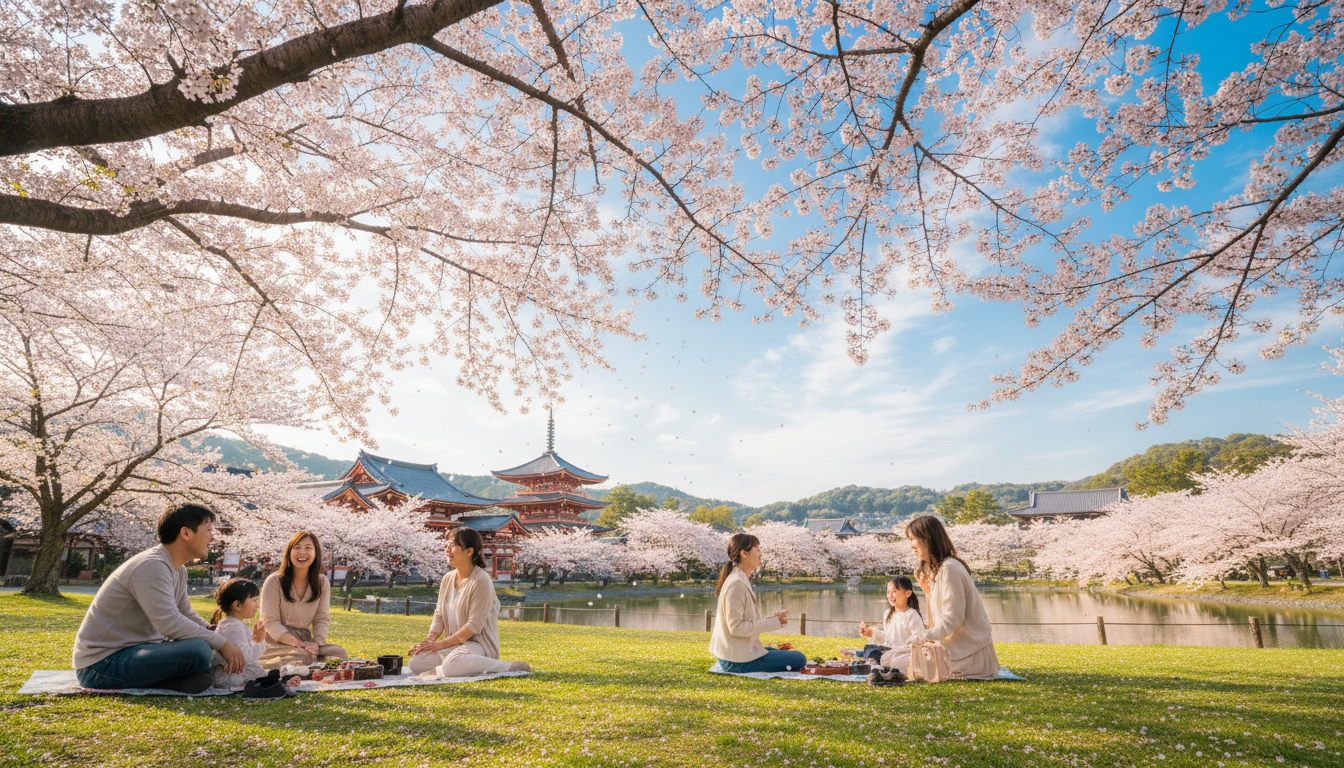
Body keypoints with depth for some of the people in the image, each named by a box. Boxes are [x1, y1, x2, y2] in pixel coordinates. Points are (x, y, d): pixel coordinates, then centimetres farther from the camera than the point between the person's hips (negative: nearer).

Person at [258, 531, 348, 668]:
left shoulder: (322, 583, 7)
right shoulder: (274, 582, -6)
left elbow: (322, 619, 4)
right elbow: (270, 622, -11)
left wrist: (316, 643, -17)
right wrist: (298, 643, -24)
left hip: (305, 640, 4)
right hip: (275, 641, -4)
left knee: (339, 653, -24)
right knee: (303, 657, -36)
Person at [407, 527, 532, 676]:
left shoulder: (481, 580, -14)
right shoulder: (447, 579, 10)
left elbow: (474, 624, -17)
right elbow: (439, 614, 13)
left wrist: (441, 644, -16)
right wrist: (431, 638, -8)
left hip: (479, 643, -6)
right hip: (454, 644, 6)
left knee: (452, 665, -37)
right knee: (416, 663, -16)